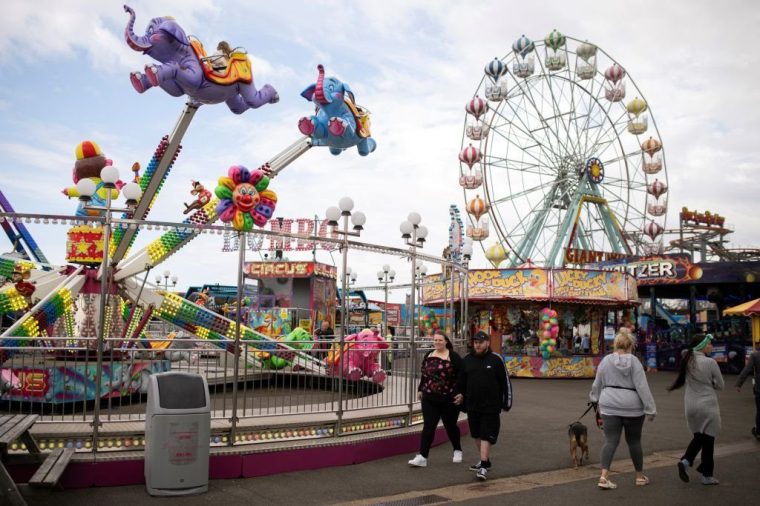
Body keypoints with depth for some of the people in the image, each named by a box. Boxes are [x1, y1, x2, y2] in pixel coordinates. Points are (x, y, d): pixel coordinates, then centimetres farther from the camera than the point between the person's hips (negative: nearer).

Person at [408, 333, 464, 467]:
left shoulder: (453, 357, -8)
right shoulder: (428, 355, 8)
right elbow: (424, 374, 17)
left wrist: (461, 393, -17)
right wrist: (420, 389, 17)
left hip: (449, 399, -3)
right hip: (429, 398, 3)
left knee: (450, 425, 13)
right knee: (428, 426, -3)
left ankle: (457, 450, 36)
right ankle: (422, 456, -3)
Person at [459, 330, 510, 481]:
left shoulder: (496, 359, -4)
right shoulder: (467, 360, 5)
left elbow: (505, 381, 0)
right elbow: (462, 382, 13)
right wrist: (462, 401, 13)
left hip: (491, 406, -4)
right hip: (472, 406, 5)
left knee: (487, 436, -6)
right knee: (477, 435, 15)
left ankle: (483, 466, -4)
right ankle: (485, 460, 31)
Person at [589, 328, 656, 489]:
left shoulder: (605, 361, 1)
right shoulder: (634, 362, -9)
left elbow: (597, 384, 10)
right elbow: (642, 387, -12)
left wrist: (595, 398, 28)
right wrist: (650, 409, -7)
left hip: (610, 406, 2)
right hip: (632, 406, -2)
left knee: (610, 441, 1)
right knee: (634, 441, 14)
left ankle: (604, 476, -13)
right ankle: (640, 476, 29)